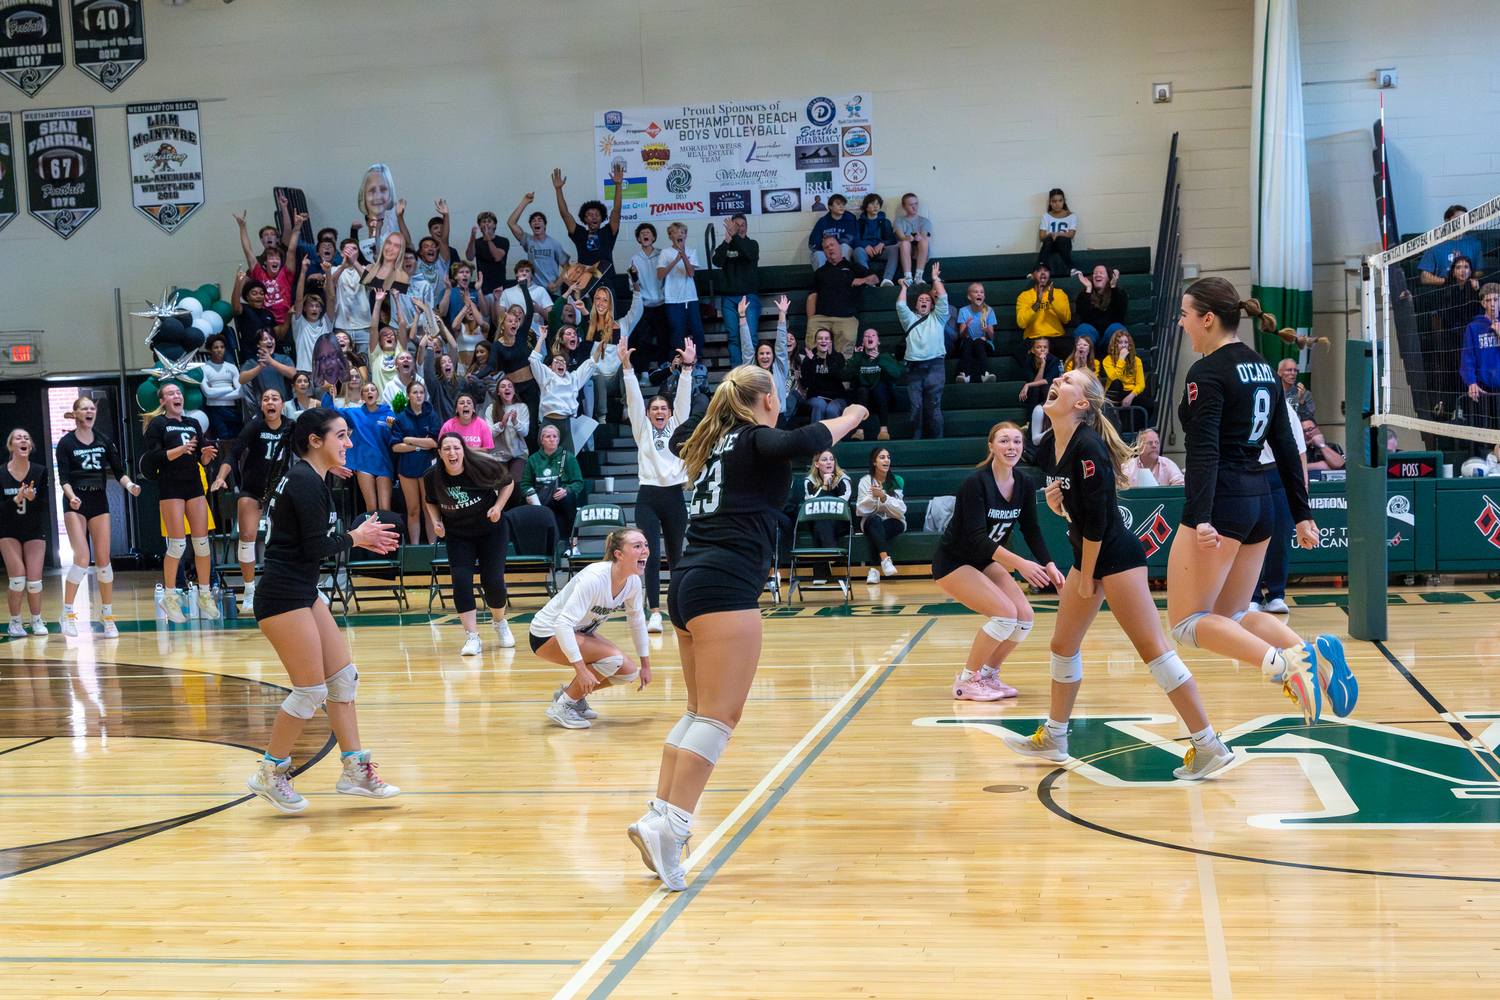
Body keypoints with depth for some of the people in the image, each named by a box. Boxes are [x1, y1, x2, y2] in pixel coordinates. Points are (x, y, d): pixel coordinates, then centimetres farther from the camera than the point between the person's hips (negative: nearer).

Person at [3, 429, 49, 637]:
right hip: (9, 532, -1)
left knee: (34, 581, -7)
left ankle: (37, 621, 16)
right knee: (17, 579, -12)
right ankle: (15, 622, 8)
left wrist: (32, 498, -30)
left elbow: (44, 505, -10)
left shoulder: (40, 471, -8)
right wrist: (16, 499, -27)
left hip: (35, 531, 1)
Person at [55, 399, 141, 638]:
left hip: (99, 501, 3)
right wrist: (72, 497, -27)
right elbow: (63, 478, -8)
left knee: (103, 560, 2)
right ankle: (67, 613, -3)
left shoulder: (104, 441, 8)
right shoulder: (66, 443, -3)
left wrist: (130, 485, -15)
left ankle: (107, 615, 12)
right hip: (75, 504, -3)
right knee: (82, 559, -15)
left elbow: (118, 470, 5)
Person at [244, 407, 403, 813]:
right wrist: (354, 538, -3)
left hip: (303, 593, 10)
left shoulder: (313, 479, 13)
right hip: (283, 597, -10)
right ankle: (270, 774, 10)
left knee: (344, 678, 11)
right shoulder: (305, 481, -17)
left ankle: (354, 770, 17)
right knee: (311, 690, -5)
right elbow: (315, 548, -19)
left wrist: (361, 538, 10)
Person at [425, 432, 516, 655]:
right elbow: (431, 501, 7)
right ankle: (472, 637, -9)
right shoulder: (432, 477, -15)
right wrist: (436, 522, -9)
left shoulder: (483, 468, -21)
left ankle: (500, 623, 25)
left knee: (493, 581, -6)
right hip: (457, 536, 1)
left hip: (490, 531, -1)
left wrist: (498, 506, -16)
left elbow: (507, 483, -3)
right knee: (461, 580, -15)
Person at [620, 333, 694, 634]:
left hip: (674, 496, 1)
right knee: (651, 557, -9)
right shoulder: (642, 429, 10)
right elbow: (633, 398, 0)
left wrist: (687, 365, -10)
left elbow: (684, 398, 1)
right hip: (648, 497, -1)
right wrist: (626, 365, -11)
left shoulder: (677, 426, 12)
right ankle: (655, 614, -11)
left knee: (677, 556, 8)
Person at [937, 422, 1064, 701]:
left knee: (1025, 616, -6)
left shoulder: (1025, 484, -5)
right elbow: (976, 538, -31)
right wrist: (1019, 563, -39)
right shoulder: (976, 482, -26)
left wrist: (1049, 565, -14)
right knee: (1005, 613, -22)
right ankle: (966, 681, -6)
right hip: (952, 563, -7)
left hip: (985, 562, 7)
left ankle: (987, 674, 14)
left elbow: (1031, 529, 2)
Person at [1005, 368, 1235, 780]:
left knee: (1152, 648, -11)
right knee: (1063, 645, 15)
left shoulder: (1088, 448, -21)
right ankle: (1053, 738, 29)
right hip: (1087, 554, 10)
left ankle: (1208, 745, -7)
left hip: (1116, 556, -10)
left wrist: (1087, 577, -13)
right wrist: (1054, 503, -6)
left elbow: (1097, 517, -21)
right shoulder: (1047, 448, 6)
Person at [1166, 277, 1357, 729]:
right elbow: (1286, 447, 16)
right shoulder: (1263, 368, 14)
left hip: (1222, 502, -9)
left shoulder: (1207, 373, -11)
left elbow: (1203, 450, -21)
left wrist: (1199, 518, -28)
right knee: (1231, 616, 17)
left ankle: (1282, 662, -23)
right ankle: (1316, 652, -6)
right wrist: (1302, 514, 18)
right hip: (1260, 503, 9)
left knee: (1187, 620, -2)